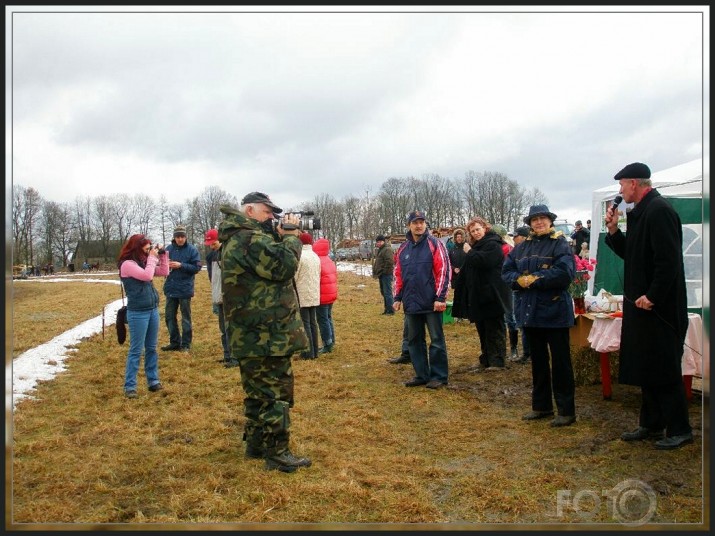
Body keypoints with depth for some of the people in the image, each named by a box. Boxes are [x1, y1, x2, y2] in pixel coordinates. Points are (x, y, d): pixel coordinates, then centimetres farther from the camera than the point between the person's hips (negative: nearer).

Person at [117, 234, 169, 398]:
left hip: (153, 310, 8)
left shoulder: (144, 262, 11)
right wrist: (152, 258, -14)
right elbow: (147, 276, -24)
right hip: (138, 313, -8)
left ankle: (153, 381, 22)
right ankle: (130, 386, 5)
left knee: (151, 348, 13)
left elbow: (164, 272, 16)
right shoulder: (127, 264, -12)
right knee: (136, 350, -3)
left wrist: (162, 255, 5)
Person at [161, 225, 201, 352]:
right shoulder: (169, 248, 3)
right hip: (171, 288, 4)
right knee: (169, 316, 11)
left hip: (185, 289, -4)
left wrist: (181, 265, -21)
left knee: (186, 317, 6)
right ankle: (175, 342, 25)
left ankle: (186, 344, 15)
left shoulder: (192, 249, -7)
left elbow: (197, 267, -11)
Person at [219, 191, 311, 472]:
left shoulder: (237, 238, 17)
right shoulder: (251, 239, -17)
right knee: (276, 392, -3)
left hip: (251, 335, 11)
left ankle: (255, 444, 29)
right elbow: (284, 266, -23)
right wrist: (290, 235, -9)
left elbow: (271, 265, 17)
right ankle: (277, 453, 3)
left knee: (258, 390, 19)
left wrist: (280, 237, 3)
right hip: (267, 333, -11)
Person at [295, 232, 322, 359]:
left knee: (305, 323, -1)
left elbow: (294, 277, -13)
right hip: (315, 295, 7)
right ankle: (315, 350, 16)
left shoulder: (299, 256, -14)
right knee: (313, 322, 12)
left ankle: (309, 352, 0)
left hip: (303, 295, -7)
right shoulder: (316, 257, 8)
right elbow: (318, 276, 12)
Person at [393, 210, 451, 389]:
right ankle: (421, 375, 21)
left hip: (431, 303, -6)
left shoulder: (434, 244, -5)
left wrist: (440, 297, -15)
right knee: (414, 340, 11)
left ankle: (439, 376, 10)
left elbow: (444, 271, -10)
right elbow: (398, 275, 17)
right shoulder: (403, 248, 11)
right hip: (411, 303, 6)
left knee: (436, 340, 1)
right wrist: (398, 297, 12)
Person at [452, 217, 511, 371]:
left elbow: (483, 260, -26)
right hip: (478, 295, 10)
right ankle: (486, 360, 22)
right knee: (482, 329, 13)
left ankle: (497, 361, 2)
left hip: (491, 295, -10)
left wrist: (469, 252, -12)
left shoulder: (493, 244, -11)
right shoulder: (476, 245, 19)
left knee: (494, 329, -3)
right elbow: (469, 269, 28)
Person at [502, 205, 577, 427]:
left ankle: (566, 410, 11)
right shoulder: (522, 247, 11)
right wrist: (519, 280, -14)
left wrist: (533, 279, -18)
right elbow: (507, 271, 7)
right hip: (530, 311, 6)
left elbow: (564, 273, -21)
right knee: (537, 360, 15)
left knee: (560, 361, 2)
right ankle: (541, 405, 27)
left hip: (554, 311, -6)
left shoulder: (560, 245, -7)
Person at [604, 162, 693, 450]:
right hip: (641, 305, 10)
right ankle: (651, 424, 26)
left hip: (659, 307, -10)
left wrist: (652, 296, -22)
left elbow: (669, 260, -24)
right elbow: (631, 254, 19)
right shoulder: (641, 212, 14)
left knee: (664, 370, -1)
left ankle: (679, 430, 12)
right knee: (645, 366, 15)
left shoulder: (659, 211, -18)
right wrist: (614, 230, 5)